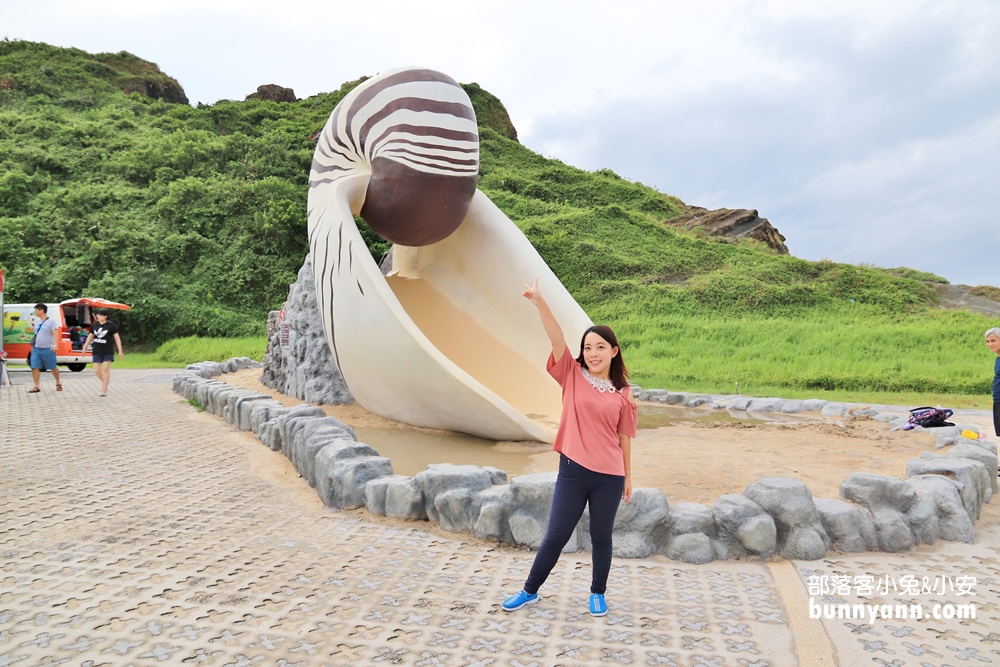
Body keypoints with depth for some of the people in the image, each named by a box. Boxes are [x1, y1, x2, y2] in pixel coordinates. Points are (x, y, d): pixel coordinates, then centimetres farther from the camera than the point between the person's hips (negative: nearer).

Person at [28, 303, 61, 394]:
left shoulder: (51, 321, -8)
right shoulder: (37, 321, 13)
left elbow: (55, 334, -17)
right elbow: (36, 334, 22)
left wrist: (55, 345, -29)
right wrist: (33, 344, 21)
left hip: (47, 349, -6)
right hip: (36, 349, 6)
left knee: (53, 367, 5)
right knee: (35, 368, -3)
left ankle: (58, 383, 24)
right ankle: (36, 387, 1)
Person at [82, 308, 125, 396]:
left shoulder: (111, 325, -6)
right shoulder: (94, 325, 4)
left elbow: (117, 338, -5)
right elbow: (90, 336, 16)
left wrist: (120, 351, -9)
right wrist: (84, 346, 12)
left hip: (107, 351, -4)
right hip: (97, 351, 4)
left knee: (105, 369, -7)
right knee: (97, 370, 2)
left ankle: (104, 390, -1)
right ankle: (105, 382, 31)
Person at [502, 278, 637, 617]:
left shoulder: (622, 394, 1)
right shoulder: (573, 376, -1)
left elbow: (623, 438, 7)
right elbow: (556, 337, -15)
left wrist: (628, 477, 11)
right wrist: (539, 302, -26)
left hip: (609, 477, 1)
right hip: (573, 471, -1)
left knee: (601, 537, 15)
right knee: (556, 536, 9)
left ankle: (598, 594, 37)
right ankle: (530, 591, 28)